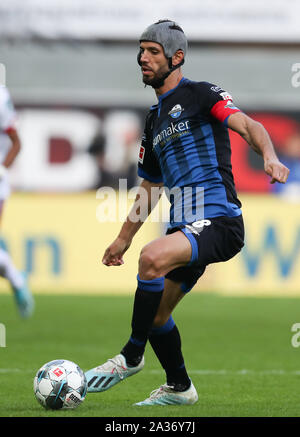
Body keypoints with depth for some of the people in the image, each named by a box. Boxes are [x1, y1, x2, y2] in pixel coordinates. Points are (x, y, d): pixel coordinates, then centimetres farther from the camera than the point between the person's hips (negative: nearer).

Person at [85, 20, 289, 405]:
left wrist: (269, 157, -38)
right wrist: (123, 239, 34)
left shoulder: (200, 95, -1)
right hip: (184, 227, 9)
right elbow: (149, 186, 32)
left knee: (153, 258, -31)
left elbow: (246, 125, -18)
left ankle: (131, 357, -15)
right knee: (155, 313, 9)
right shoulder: (154, 120, 22)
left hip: (218, 220, -9)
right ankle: (178, 388, 29)